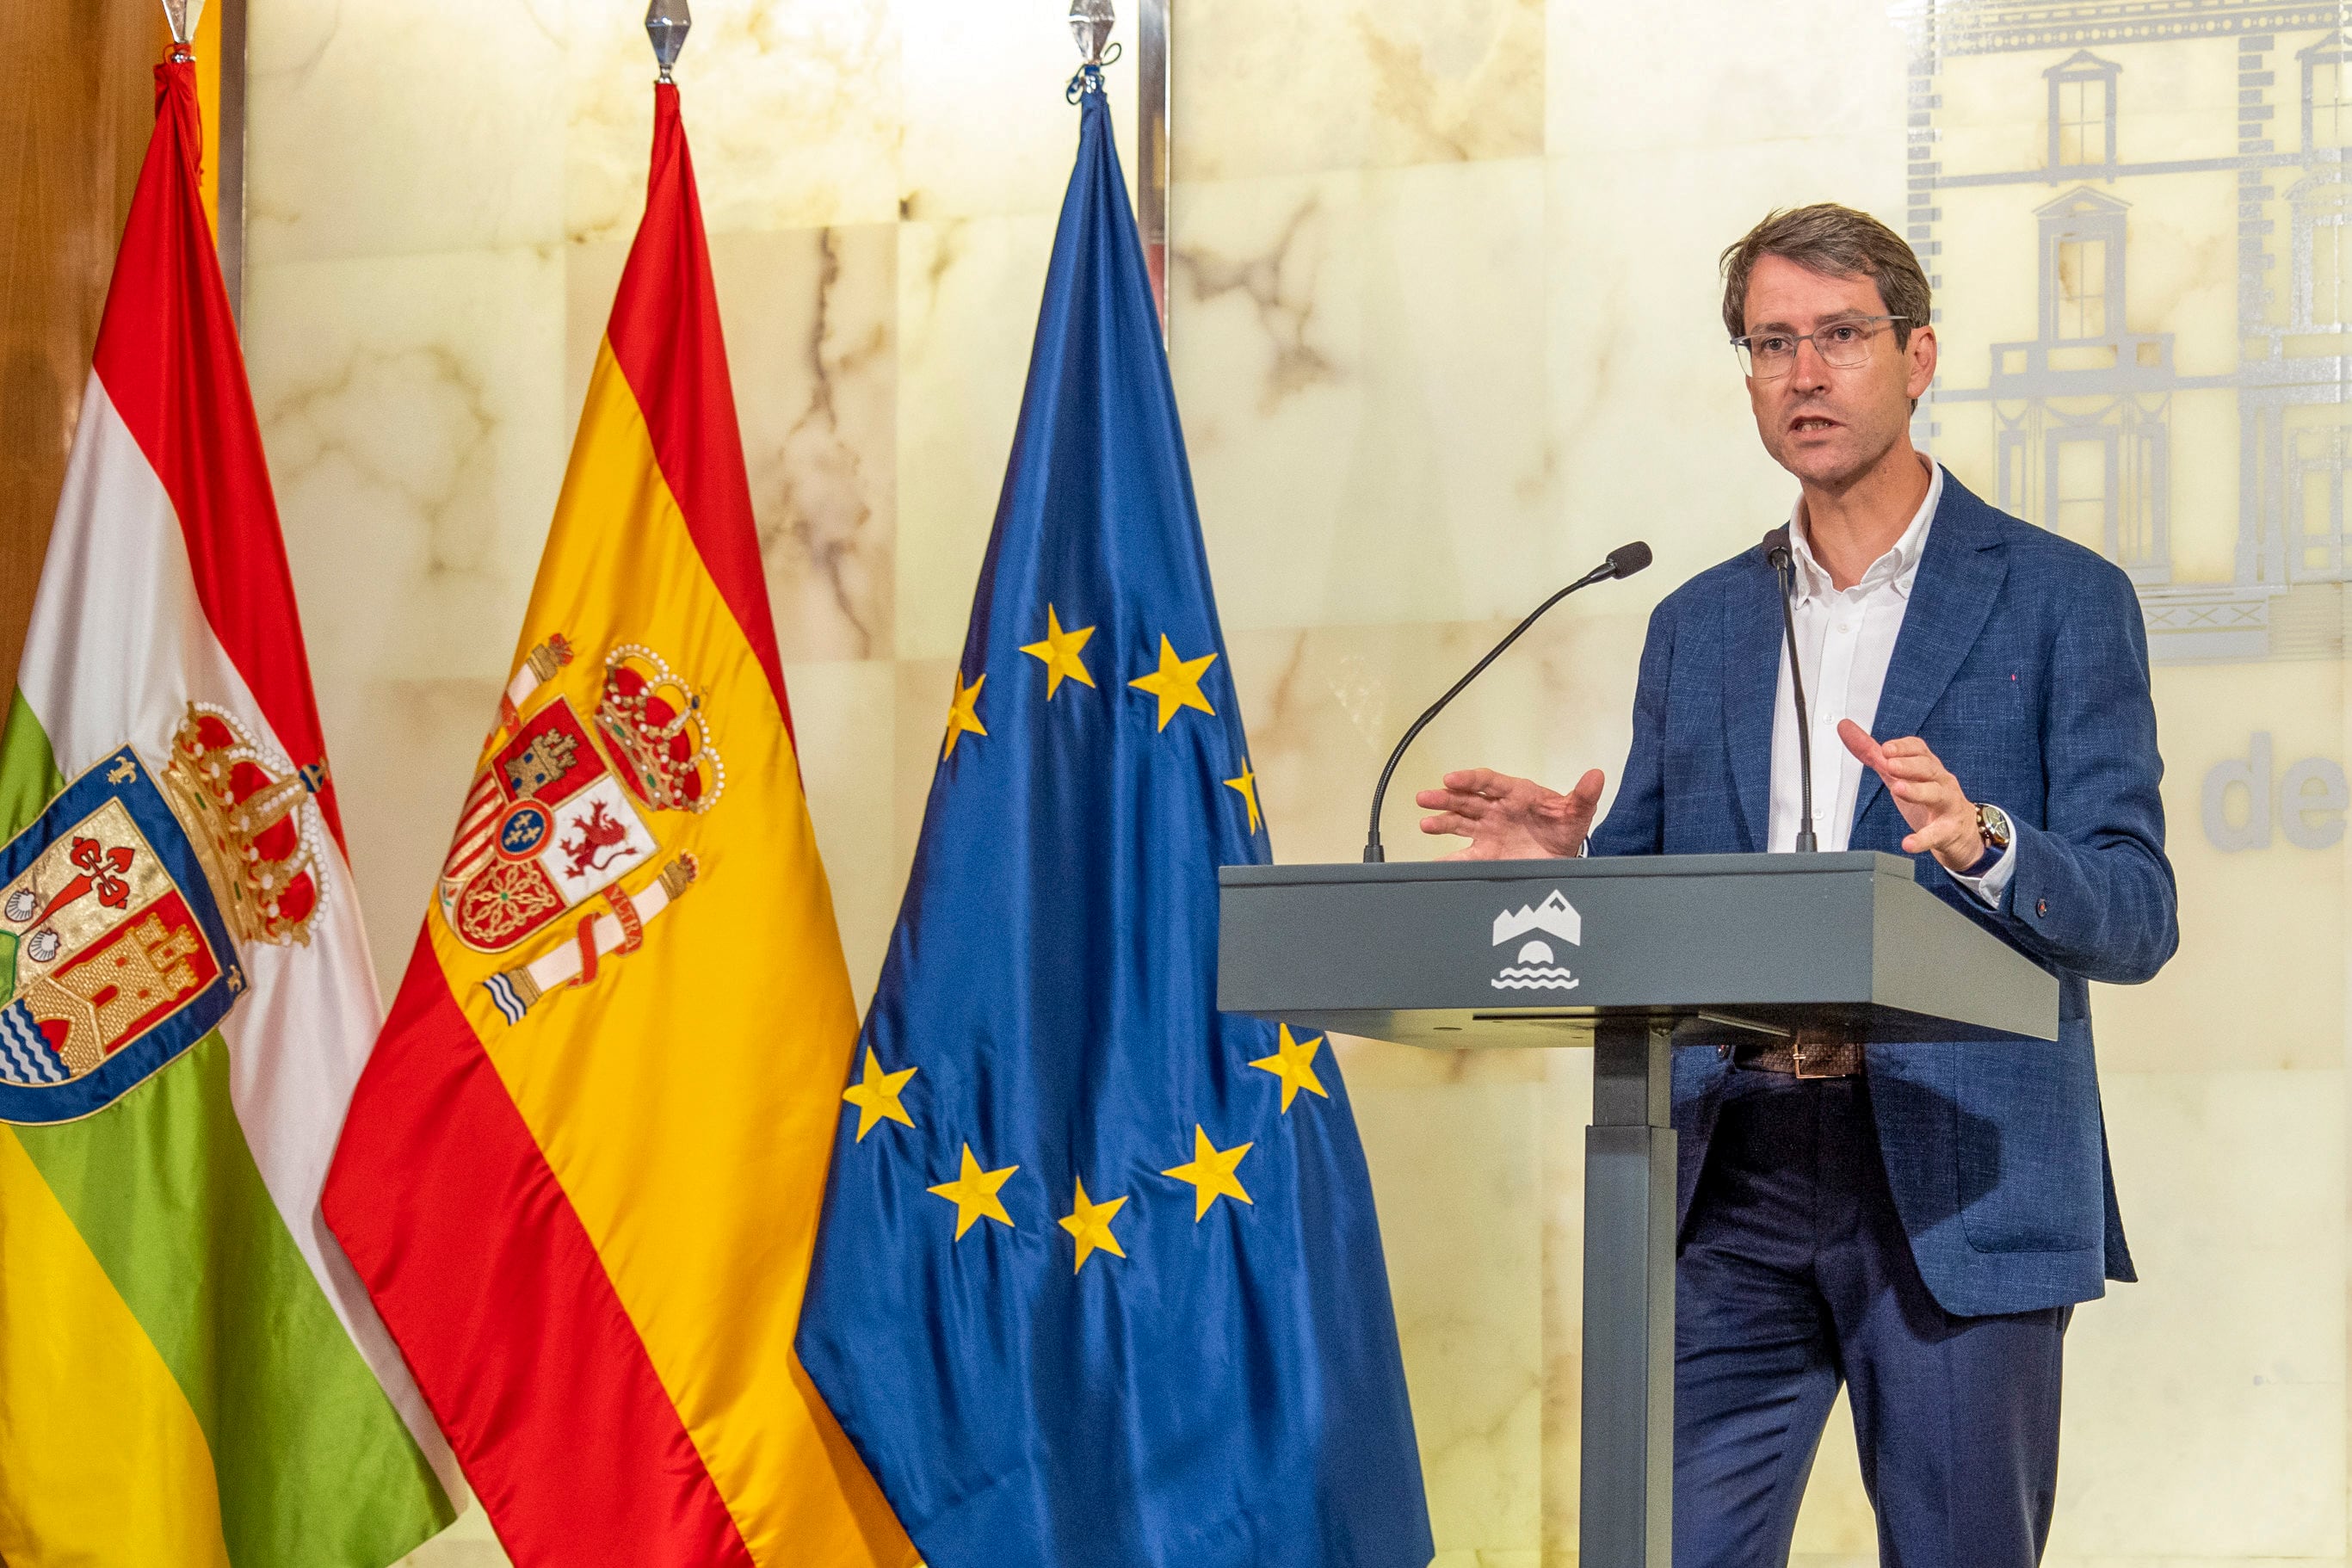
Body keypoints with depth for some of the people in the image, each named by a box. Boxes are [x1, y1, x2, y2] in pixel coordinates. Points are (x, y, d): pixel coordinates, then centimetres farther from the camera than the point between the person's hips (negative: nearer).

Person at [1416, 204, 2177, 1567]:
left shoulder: (2060, 600, 3)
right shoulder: (1698, 625, 16)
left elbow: (2135, 919, -3)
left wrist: (1979, 841, -23)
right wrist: (1564, 862, -5)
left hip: (1953, 1187, -3)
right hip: (1734, 1183, 3)